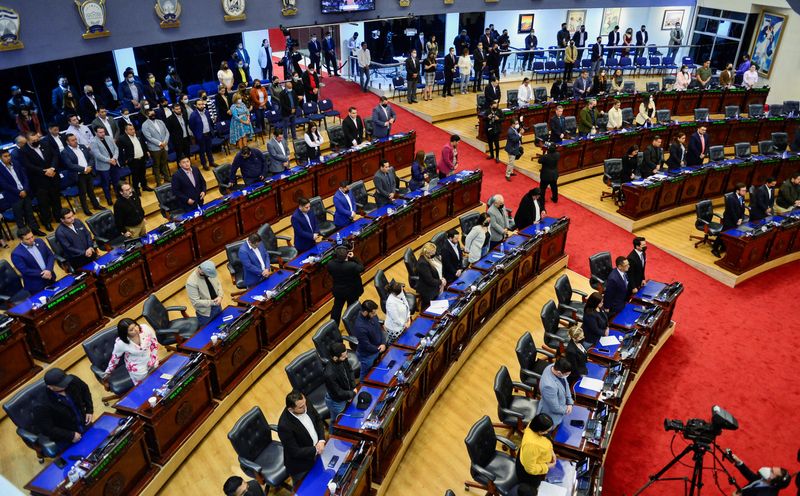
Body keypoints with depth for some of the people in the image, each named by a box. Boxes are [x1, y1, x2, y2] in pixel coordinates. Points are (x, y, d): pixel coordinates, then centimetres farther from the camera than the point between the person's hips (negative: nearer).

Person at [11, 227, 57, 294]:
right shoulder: (16, 254, -17)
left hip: (50, 278, 5)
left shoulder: (39, 241, -2)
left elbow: (51, 255, 0)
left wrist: (48, 270, -15)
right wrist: (42, 274, -19)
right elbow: (25, 271, -19)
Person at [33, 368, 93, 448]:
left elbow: (85, 390, 2)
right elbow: (47, 429, -22)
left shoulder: (72, 380, -21)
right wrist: (70, 436, -20)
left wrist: (89, 410, -2)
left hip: (85, 425, 5)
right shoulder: (42, 406, -33)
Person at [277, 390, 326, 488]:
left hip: (316, 454, 6)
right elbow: (295, 452, -27)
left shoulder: (306, 405, -19)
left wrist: (321, 440, -14)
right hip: (301, 466, -6)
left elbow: (318, 420, -1)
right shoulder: (284, 425, -37)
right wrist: (316, 450, -22)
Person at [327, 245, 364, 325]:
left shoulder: (330, 264, -23)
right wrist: (354, 258, -14)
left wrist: (337, 258, -7)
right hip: (352, 291, -3)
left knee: (337, 307, 24)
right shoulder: (352, 265, -33)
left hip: (338, 291, 3)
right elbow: (361, 268, -14)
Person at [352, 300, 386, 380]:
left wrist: (383, 343, -13)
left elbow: (379, 329, 1)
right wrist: (379, 349, -14)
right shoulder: (360, 327, -38)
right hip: (367, 355, -7)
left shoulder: (372, 315, -15)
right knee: (367, 376, 19)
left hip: (377, 349, 7)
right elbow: (366, 346, -28)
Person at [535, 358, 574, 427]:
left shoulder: (555, 367, -20)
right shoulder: (549, 385, -44)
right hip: (551, 414, -7)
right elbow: (555, 408, -29)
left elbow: (565, 385, 0)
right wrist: (566, 409, -10)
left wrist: (570, 402, -5)